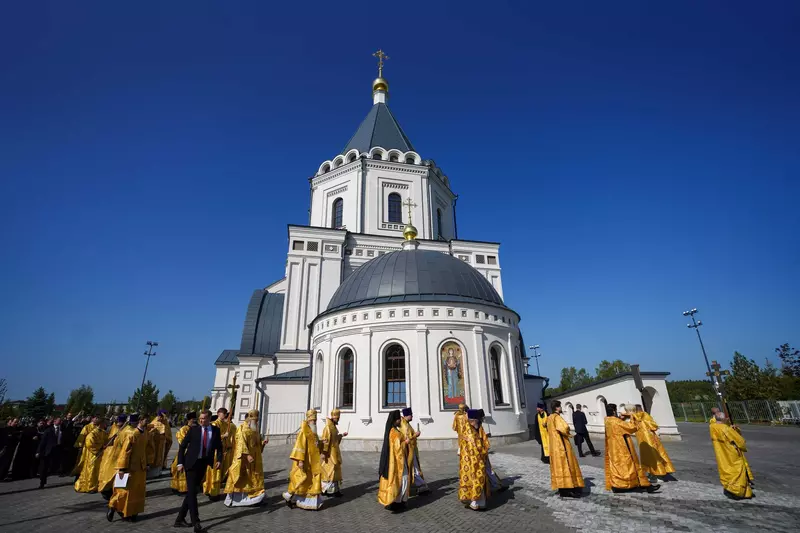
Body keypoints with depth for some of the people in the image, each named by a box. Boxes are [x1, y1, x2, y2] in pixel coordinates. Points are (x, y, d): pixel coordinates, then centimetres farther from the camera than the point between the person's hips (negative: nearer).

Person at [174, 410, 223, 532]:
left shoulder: (216, 430, 0)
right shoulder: (194, 429, -6)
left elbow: (219, 447, 7)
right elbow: (182, 446, -1)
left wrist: (219, 459, -7)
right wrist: (180, 463, -7)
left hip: (204, 463, 3)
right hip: (192, 463, -3)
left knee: (192, 491, 10)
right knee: (192, 491, -5)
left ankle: (180, 519, 25)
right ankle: (195, 522, 2)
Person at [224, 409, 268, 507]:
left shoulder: (255, 430, 14)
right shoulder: (243, 429, -10)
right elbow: (241, 443, -20)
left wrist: (263, 442, -1)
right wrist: (247, 455, -28)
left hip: (255, 459, 8)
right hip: (243, 459, -8)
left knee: (254, 479, 8)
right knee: (240, 478, -1)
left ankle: (255, 498, 14)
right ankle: (232, 499, 12)